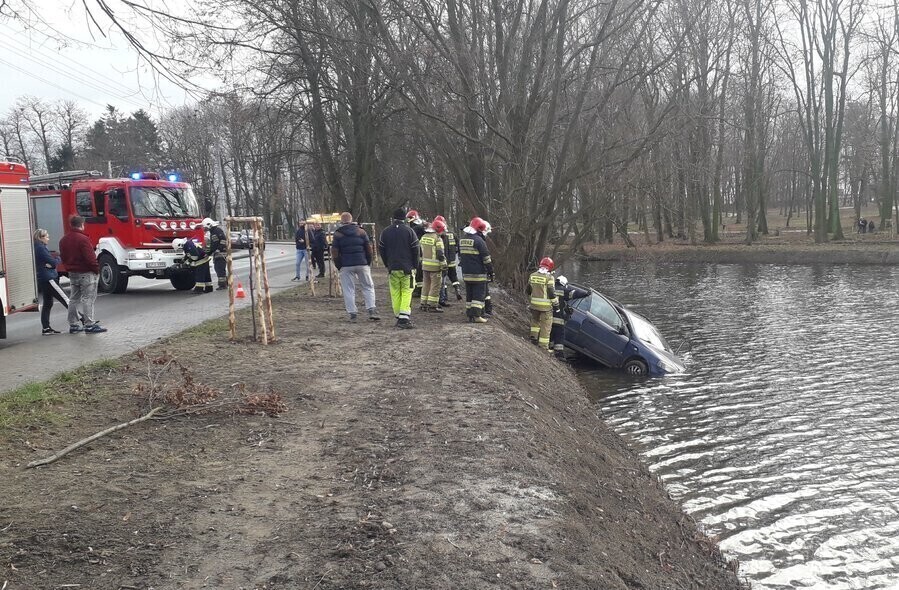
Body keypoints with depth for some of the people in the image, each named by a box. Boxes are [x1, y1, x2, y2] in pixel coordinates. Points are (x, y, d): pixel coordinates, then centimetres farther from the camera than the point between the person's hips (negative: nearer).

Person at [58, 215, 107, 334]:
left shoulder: (63, 240, 10)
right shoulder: (83, 239, -17)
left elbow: (63, 257, 16)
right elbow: (90, 258, -20)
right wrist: (97, 269, -9)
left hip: (72, 273, 8)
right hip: (86, 273, -8)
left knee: (73, 299, 13)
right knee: (88, 299, -5)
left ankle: (73, 325, 17)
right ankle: (90, 325, -6)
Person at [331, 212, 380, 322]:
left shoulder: (337, 234, 2)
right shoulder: (361, 231, 6)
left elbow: (334, 252, -1)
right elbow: (369, 249, 4)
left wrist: (338, 266, 8)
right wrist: (368, 263, 13)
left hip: (346, 266, -1)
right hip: (362, 263, 1)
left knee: (348, 290, 3)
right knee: (368, 287, 10)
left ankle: (352, 314, 0)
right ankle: (371, 310, -1)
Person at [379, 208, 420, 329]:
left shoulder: (385, 232, 5)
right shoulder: (409, 231, -3)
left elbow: (381, 250, 10)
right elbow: (416, 250, -3)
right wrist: (415, 266, 7)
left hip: (392, 268, 2)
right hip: (407, 268, -2)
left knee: (395, 293, 8)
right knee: (406, 292, -2)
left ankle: (398, 317, 12)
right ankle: (404, 317, -12)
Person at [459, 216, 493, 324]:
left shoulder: (462, 240, 11)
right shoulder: (478, 240, -14)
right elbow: (486, 258, -12)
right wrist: (491, 271, -4)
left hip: (466, 273, 7)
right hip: (478, 274, -7)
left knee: (469, 294, 13)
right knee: (479, 294, -2)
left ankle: (470, 315, 14)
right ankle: (476, 316, -7)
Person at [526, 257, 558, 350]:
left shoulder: (532, 276, 5)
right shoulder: (549, 277, -12)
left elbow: (528, 291, 13)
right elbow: (551, 293, -12)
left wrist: (528, 302, 27)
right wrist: (556, 304, 0)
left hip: (534, 304, 5)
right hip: (545, 306, -5)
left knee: (535, 320, 29)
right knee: (546, 326, 3)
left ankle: (534, 336, 23)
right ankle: (543, 346, 4)